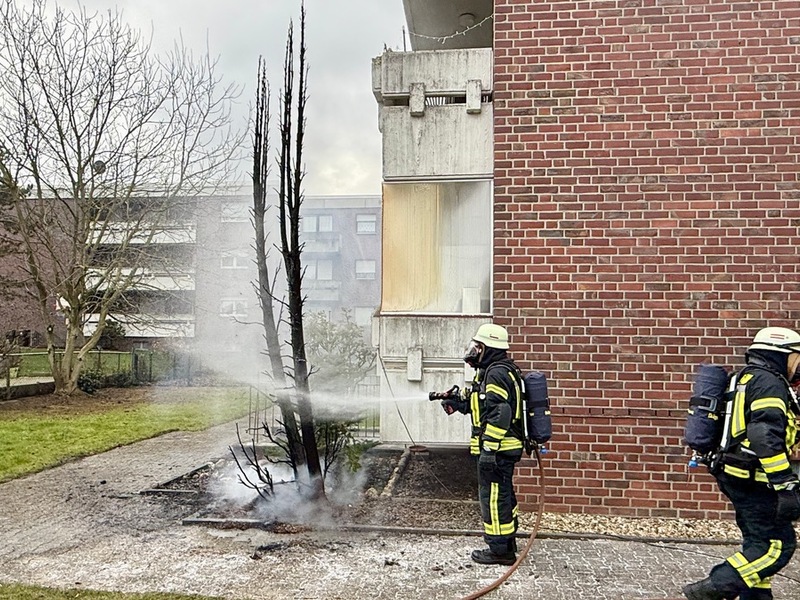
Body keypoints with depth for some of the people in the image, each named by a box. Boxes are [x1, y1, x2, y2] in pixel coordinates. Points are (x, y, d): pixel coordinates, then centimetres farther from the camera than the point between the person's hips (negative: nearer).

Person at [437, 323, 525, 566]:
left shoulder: (496, 373, -18)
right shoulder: (504, 370, 17)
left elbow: (499, 413, -25)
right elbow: (482, 405, 23)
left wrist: (488, 447, -25)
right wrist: (460, 401, 11)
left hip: (497, 448, -11)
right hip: (504, 448, 11)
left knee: (493, 496, -3)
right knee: (503, 496, 18)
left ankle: (499, 550, 6)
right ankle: (507, 546, 28)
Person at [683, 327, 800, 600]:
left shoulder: (747, 378, 18)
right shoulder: (769, 383, -14)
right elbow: (766, 437, -26)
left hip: (737, 476, 10)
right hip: (753, 479, -10)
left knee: (759, 541, 17)